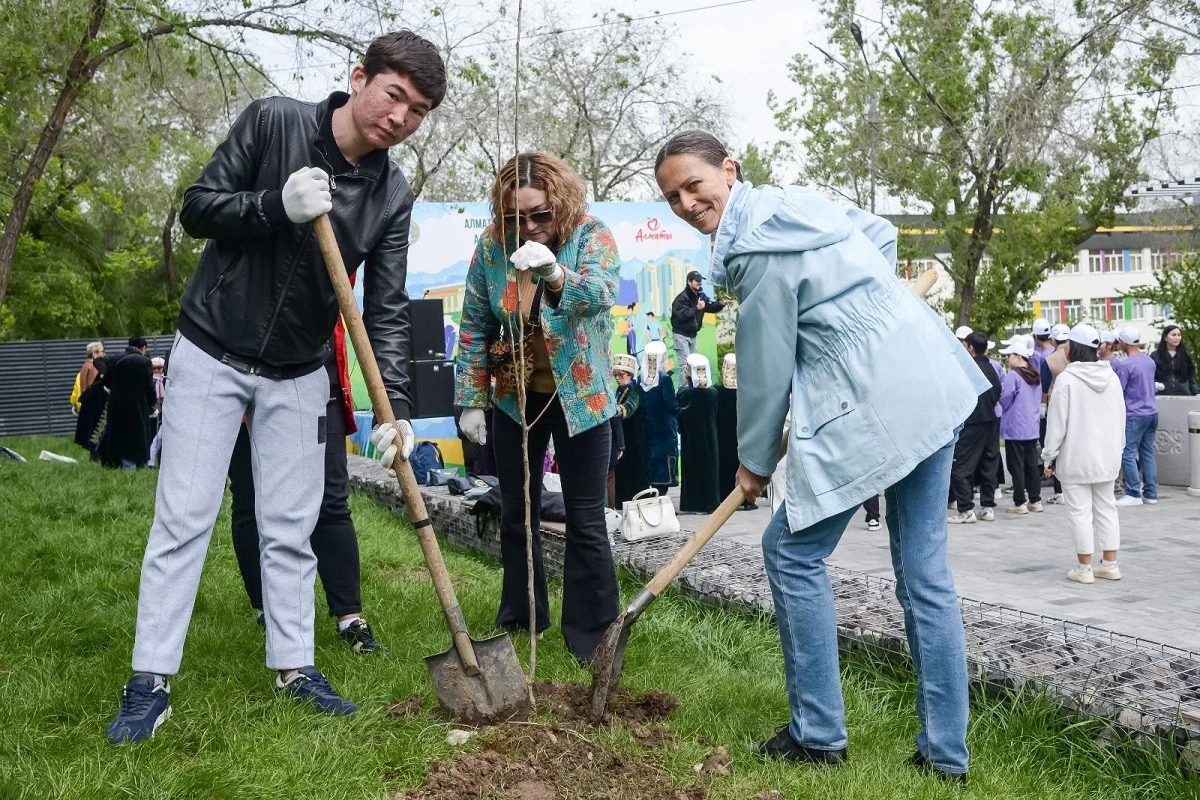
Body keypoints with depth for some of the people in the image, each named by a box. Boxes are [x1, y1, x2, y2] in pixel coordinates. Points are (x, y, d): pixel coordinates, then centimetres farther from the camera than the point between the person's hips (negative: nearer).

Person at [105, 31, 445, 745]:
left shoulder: (393, 195, -5)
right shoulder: (272, 122, -13)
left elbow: (387, 309, -7)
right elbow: (197, 208, -11)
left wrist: (397, 406, -18)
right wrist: (278, 204, -29)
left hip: (298, 376, 3)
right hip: (211, 356, -2)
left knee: (291, 527, 6)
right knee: (184, 517, -1)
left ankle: (294, 666, 19)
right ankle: (151, 680, 7)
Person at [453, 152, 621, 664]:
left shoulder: (592, 235, -13)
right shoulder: (492, 245, -6)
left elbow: (602, 293, -32)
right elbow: (475, 327, 0)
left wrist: (555, 274, -52)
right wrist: (471, 399, -1)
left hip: (579, 397, -3)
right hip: (514, 396, 3)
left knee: (586, 521, 0)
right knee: (516, 513, 14)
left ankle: (591, 636, 11)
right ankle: (518, 619, 31)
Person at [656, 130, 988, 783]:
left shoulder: (755, 251, -14)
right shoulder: (794, 200, 13)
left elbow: (765, 367, -9)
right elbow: (882, 237, 27)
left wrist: (754, 460, 3)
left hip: (871, 408, -9)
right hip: (935, 385, 9)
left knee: (791, 549, 4)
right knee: (923, 567, 10)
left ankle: (818, 734, 10)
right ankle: (946, 752, 16)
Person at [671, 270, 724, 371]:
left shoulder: (701, 296, 5)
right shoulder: (682, 298, -19)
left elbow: (711, 307, 3)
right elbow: (682, 315, -29)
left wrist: (721, 304, -16)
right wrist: (697, 308, -32)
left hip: (693, 334, 8)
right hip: (681, 335, -8)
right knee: (686, 365, -11)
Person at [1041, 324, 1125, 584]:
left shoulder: (1067, 379, -15)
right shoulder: (1111, 377, 5)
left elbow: (1057, 421, -14)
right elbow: (1120, 417, 13)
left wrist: (1050, 455, -6)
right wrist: (1117, 447, 23)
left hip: (1076, 457, -6)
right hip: (1107, 457, 6)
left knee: (1080, 511, 0)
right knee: (1106, 508, 13)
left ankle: (1084, 567, 4)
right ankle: (1110, 564, 18)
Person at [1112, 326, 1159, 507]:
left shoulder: (1125, 365, -16)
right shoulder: (1150, 361, 9)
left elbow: (1117, 392, -12)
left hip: (1134, 415, -8)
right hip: (1152, 412, 8)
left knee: (1127, 454, -4)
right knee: (1148, 453, 11)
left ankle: (1133, 494, -6)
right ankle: (1150, 493, 12)